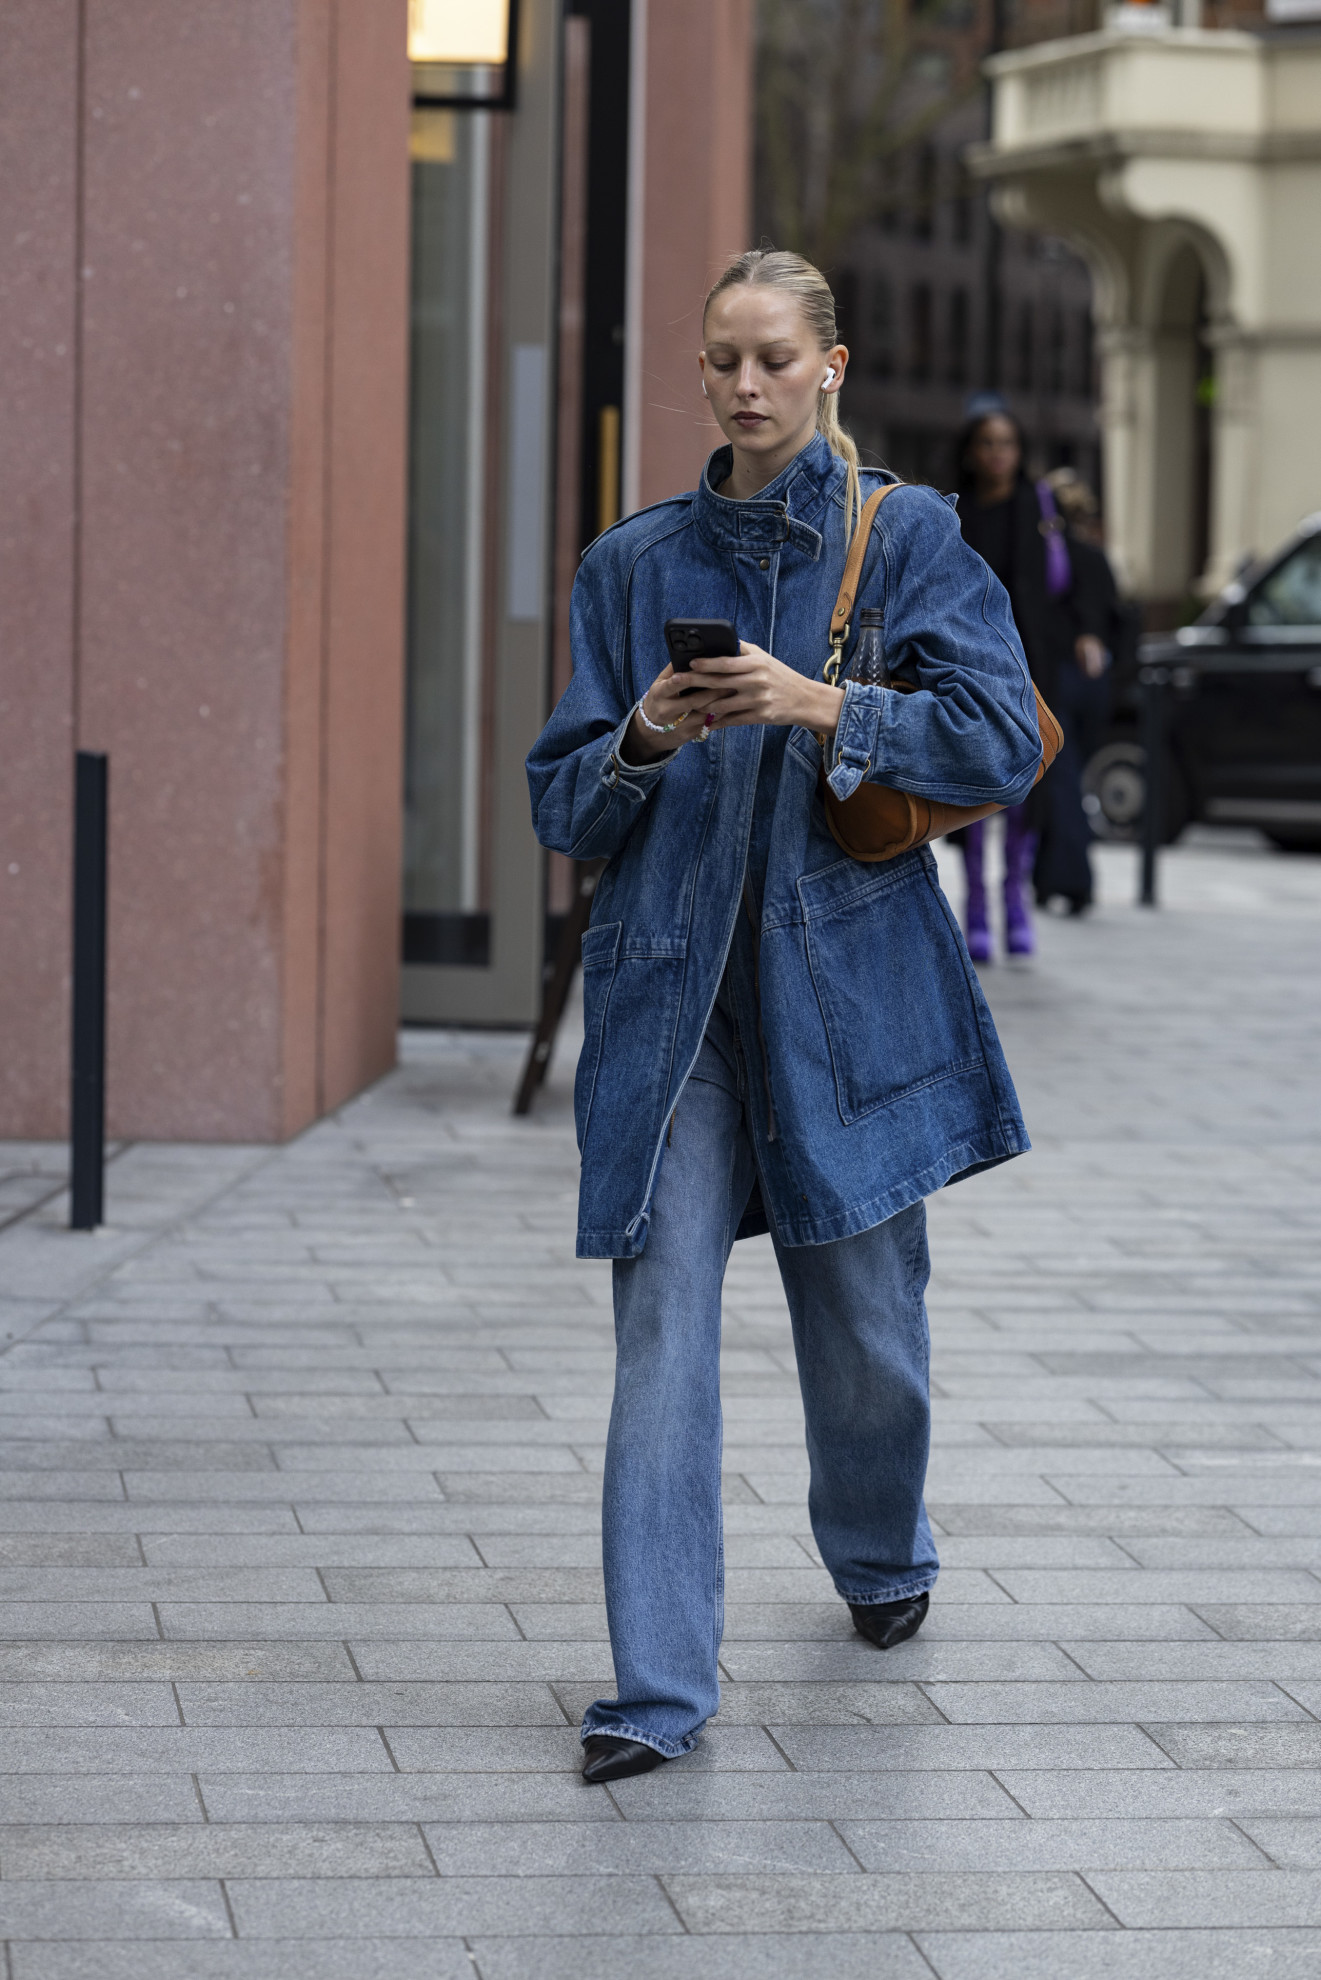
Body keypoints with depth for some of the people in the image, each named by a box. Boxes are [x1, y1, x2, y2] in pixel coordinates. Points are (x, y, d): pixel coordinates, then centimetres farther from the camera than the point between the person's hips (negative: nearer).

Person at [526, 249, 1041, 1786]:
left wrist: (817, 707, -19)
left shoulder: (907, 536, 3)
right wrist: (644, 741, -12)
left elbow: (999, 741, -7)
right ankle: (659, 1685, -8)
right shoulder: (633, 564, 9)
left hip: (848, 968, -1)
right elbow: (565, 808, 9)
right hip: (671, 979, 1)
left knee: (865, 1313, 10)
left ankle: (881, 1556, 41)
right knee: (661, 1325, -9)